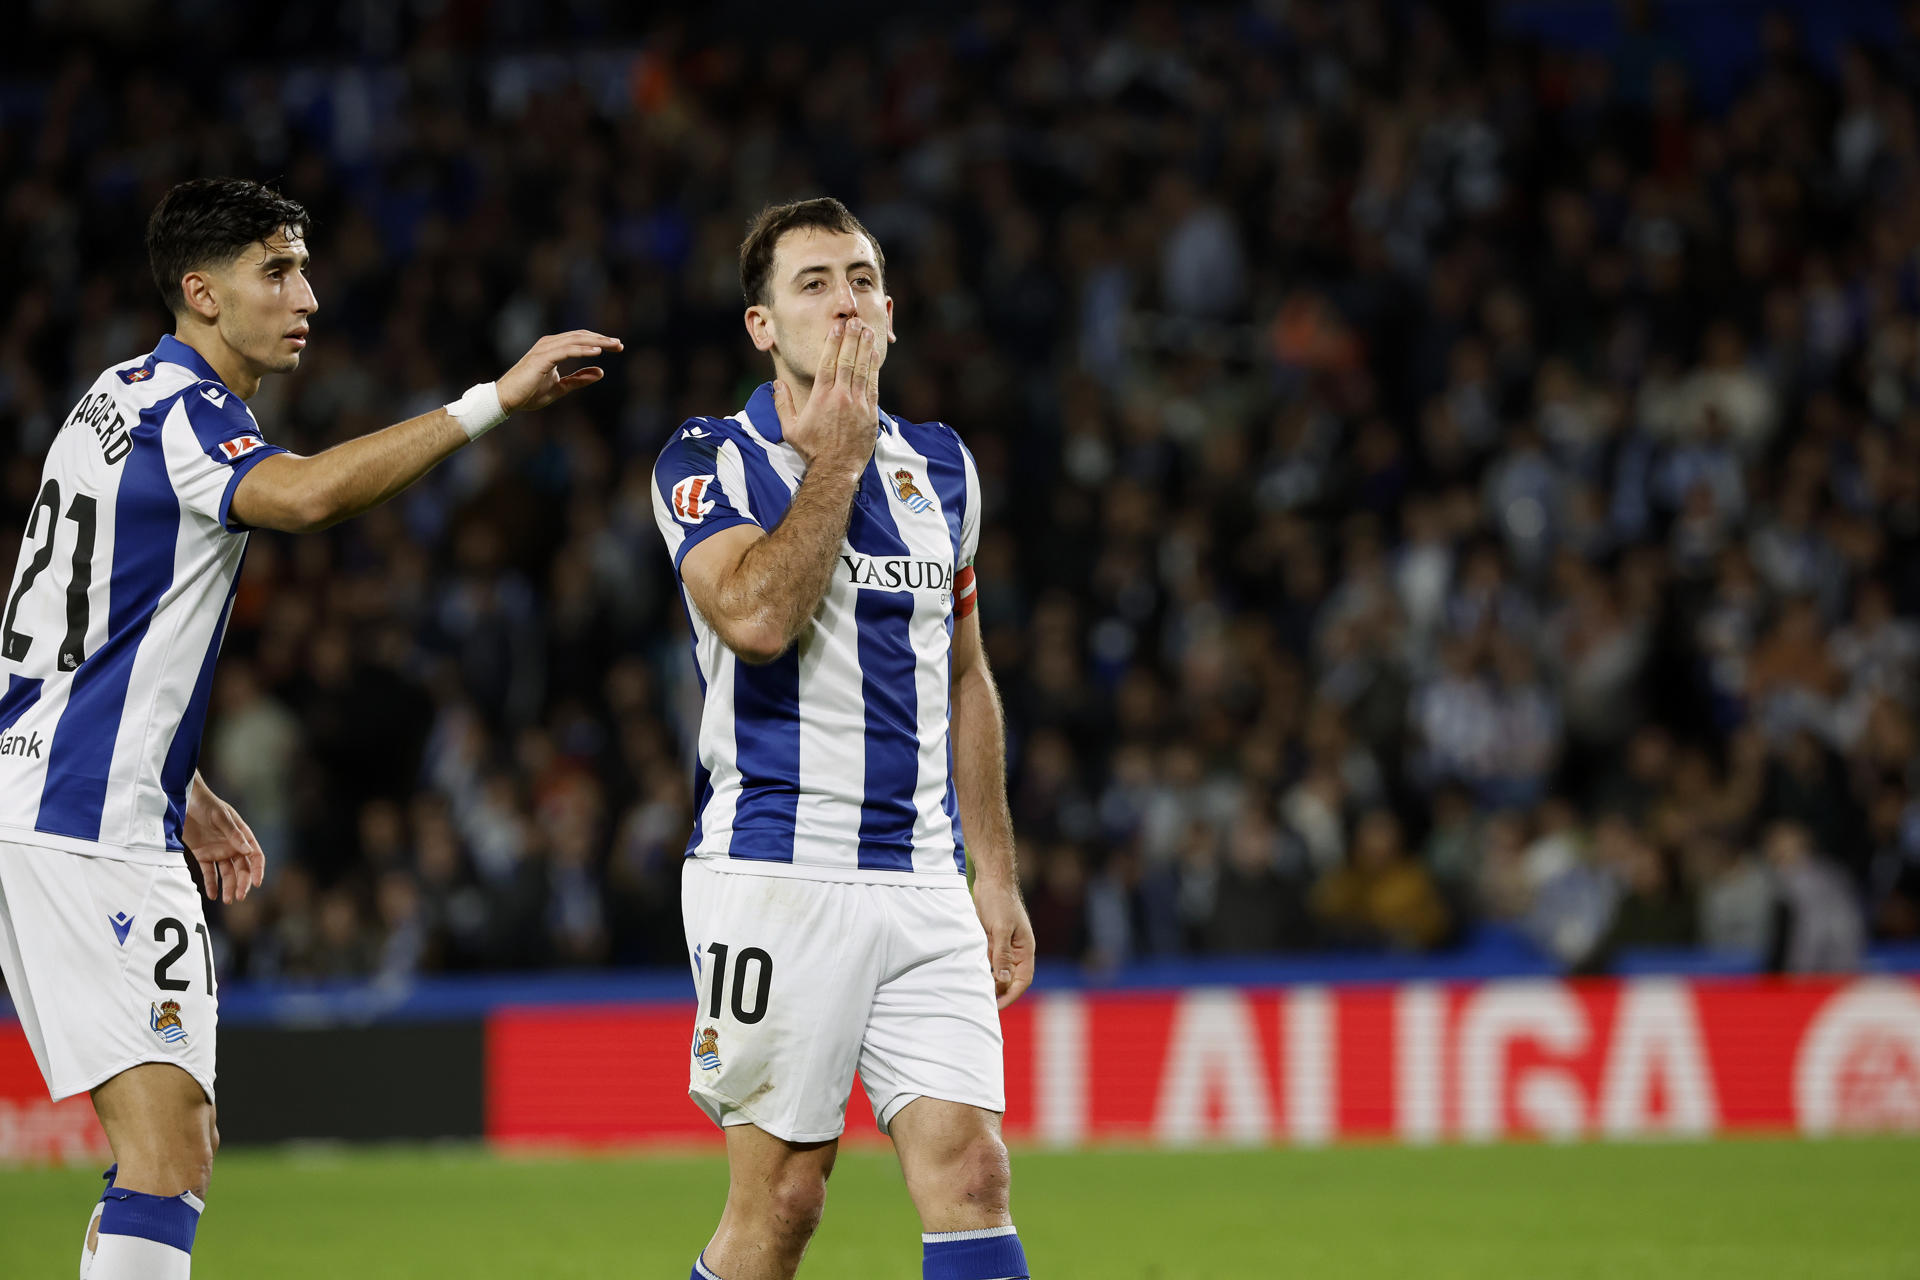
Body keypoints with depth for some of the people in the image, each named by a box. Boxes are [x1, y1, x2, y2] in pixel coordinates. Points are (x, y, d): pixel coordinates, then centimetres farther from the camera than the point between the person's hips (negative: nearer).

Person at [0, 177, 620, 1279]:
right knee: (170, 1153, -17)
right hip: (89, 829, -11)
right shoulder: (180, 411, -13)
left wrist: (183, 789, 29)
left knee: (181, 1139, 15)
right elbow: (303, 495, -36)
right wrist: (493, 402, -37)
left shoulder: (129, 396, 19)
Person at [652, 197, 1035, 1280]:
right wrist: (837, 456, -11)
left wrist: (997, 876, 19)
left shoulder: (940, 463, 15)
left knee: (973, 1177, -8)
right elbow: (758, 616, -21)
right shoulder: (710, 461, -2)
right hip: (776, 875, -5)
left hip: (924, 883, 5)